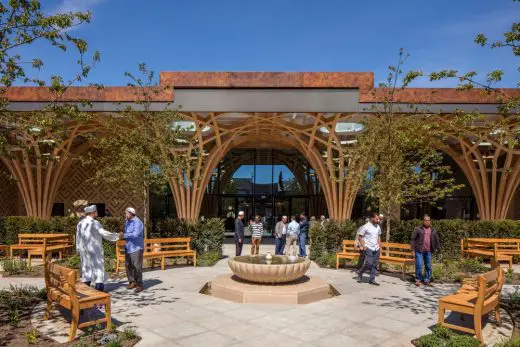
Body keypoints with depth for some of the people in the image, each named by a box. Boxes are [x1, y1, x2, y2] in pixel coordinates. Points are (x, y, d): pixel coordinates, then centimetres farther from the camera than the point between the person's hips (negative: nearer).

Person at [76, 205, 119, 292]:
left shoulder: (80, 223, 5)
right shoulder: (95, 223, -15)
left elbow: (78, 237, 10)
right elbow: (104, 233, -18)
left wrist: (78, 249, 17)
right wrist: (115, 235, -6)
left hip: (84, 249, 6)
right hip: (95, 249, -6)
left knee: (86, 267, 13)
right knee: (98, 267, 2)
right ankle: (99, 288, 2)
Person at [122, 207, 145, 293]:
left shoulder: (137, 222, -14)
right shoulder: (127, 222, 13)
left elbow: (136, 234, -25)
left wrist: (124, 235, -19)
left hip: (136, 248, -8)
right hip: (128, 247, 8)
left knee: (137, 266, -8)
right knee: (128, 265, 8)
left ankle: (139, 285, 0)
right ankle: (132, 282, 19)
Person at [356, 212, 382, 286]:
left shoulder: (378, 227, 9)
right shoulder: (366, 226, -10)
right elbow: (359, 236, -6)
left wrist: (379, 245, 11)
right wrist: (363, 246, -12)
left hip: (376, 249, 6)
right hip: (368, 248, -6)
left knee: (375, 264, 5)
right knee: (368, 263, -13)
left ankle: (372, 279, 13)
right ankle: (360, 272, 12)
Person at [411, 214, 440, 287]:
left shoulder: (433, 231, 11)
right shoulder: (418, 229, 0)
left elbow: (437, 240, 22)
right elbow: (413, 239, -1)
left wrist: (438, 248, 14)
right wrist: (413, 250, -6)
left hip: (428, 252, 4)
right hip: (419, 251, -4)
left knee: (428, 266, 8)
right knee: (419, 266, -8)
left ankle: (426, 280, 21)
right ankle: (418, 280, 6)